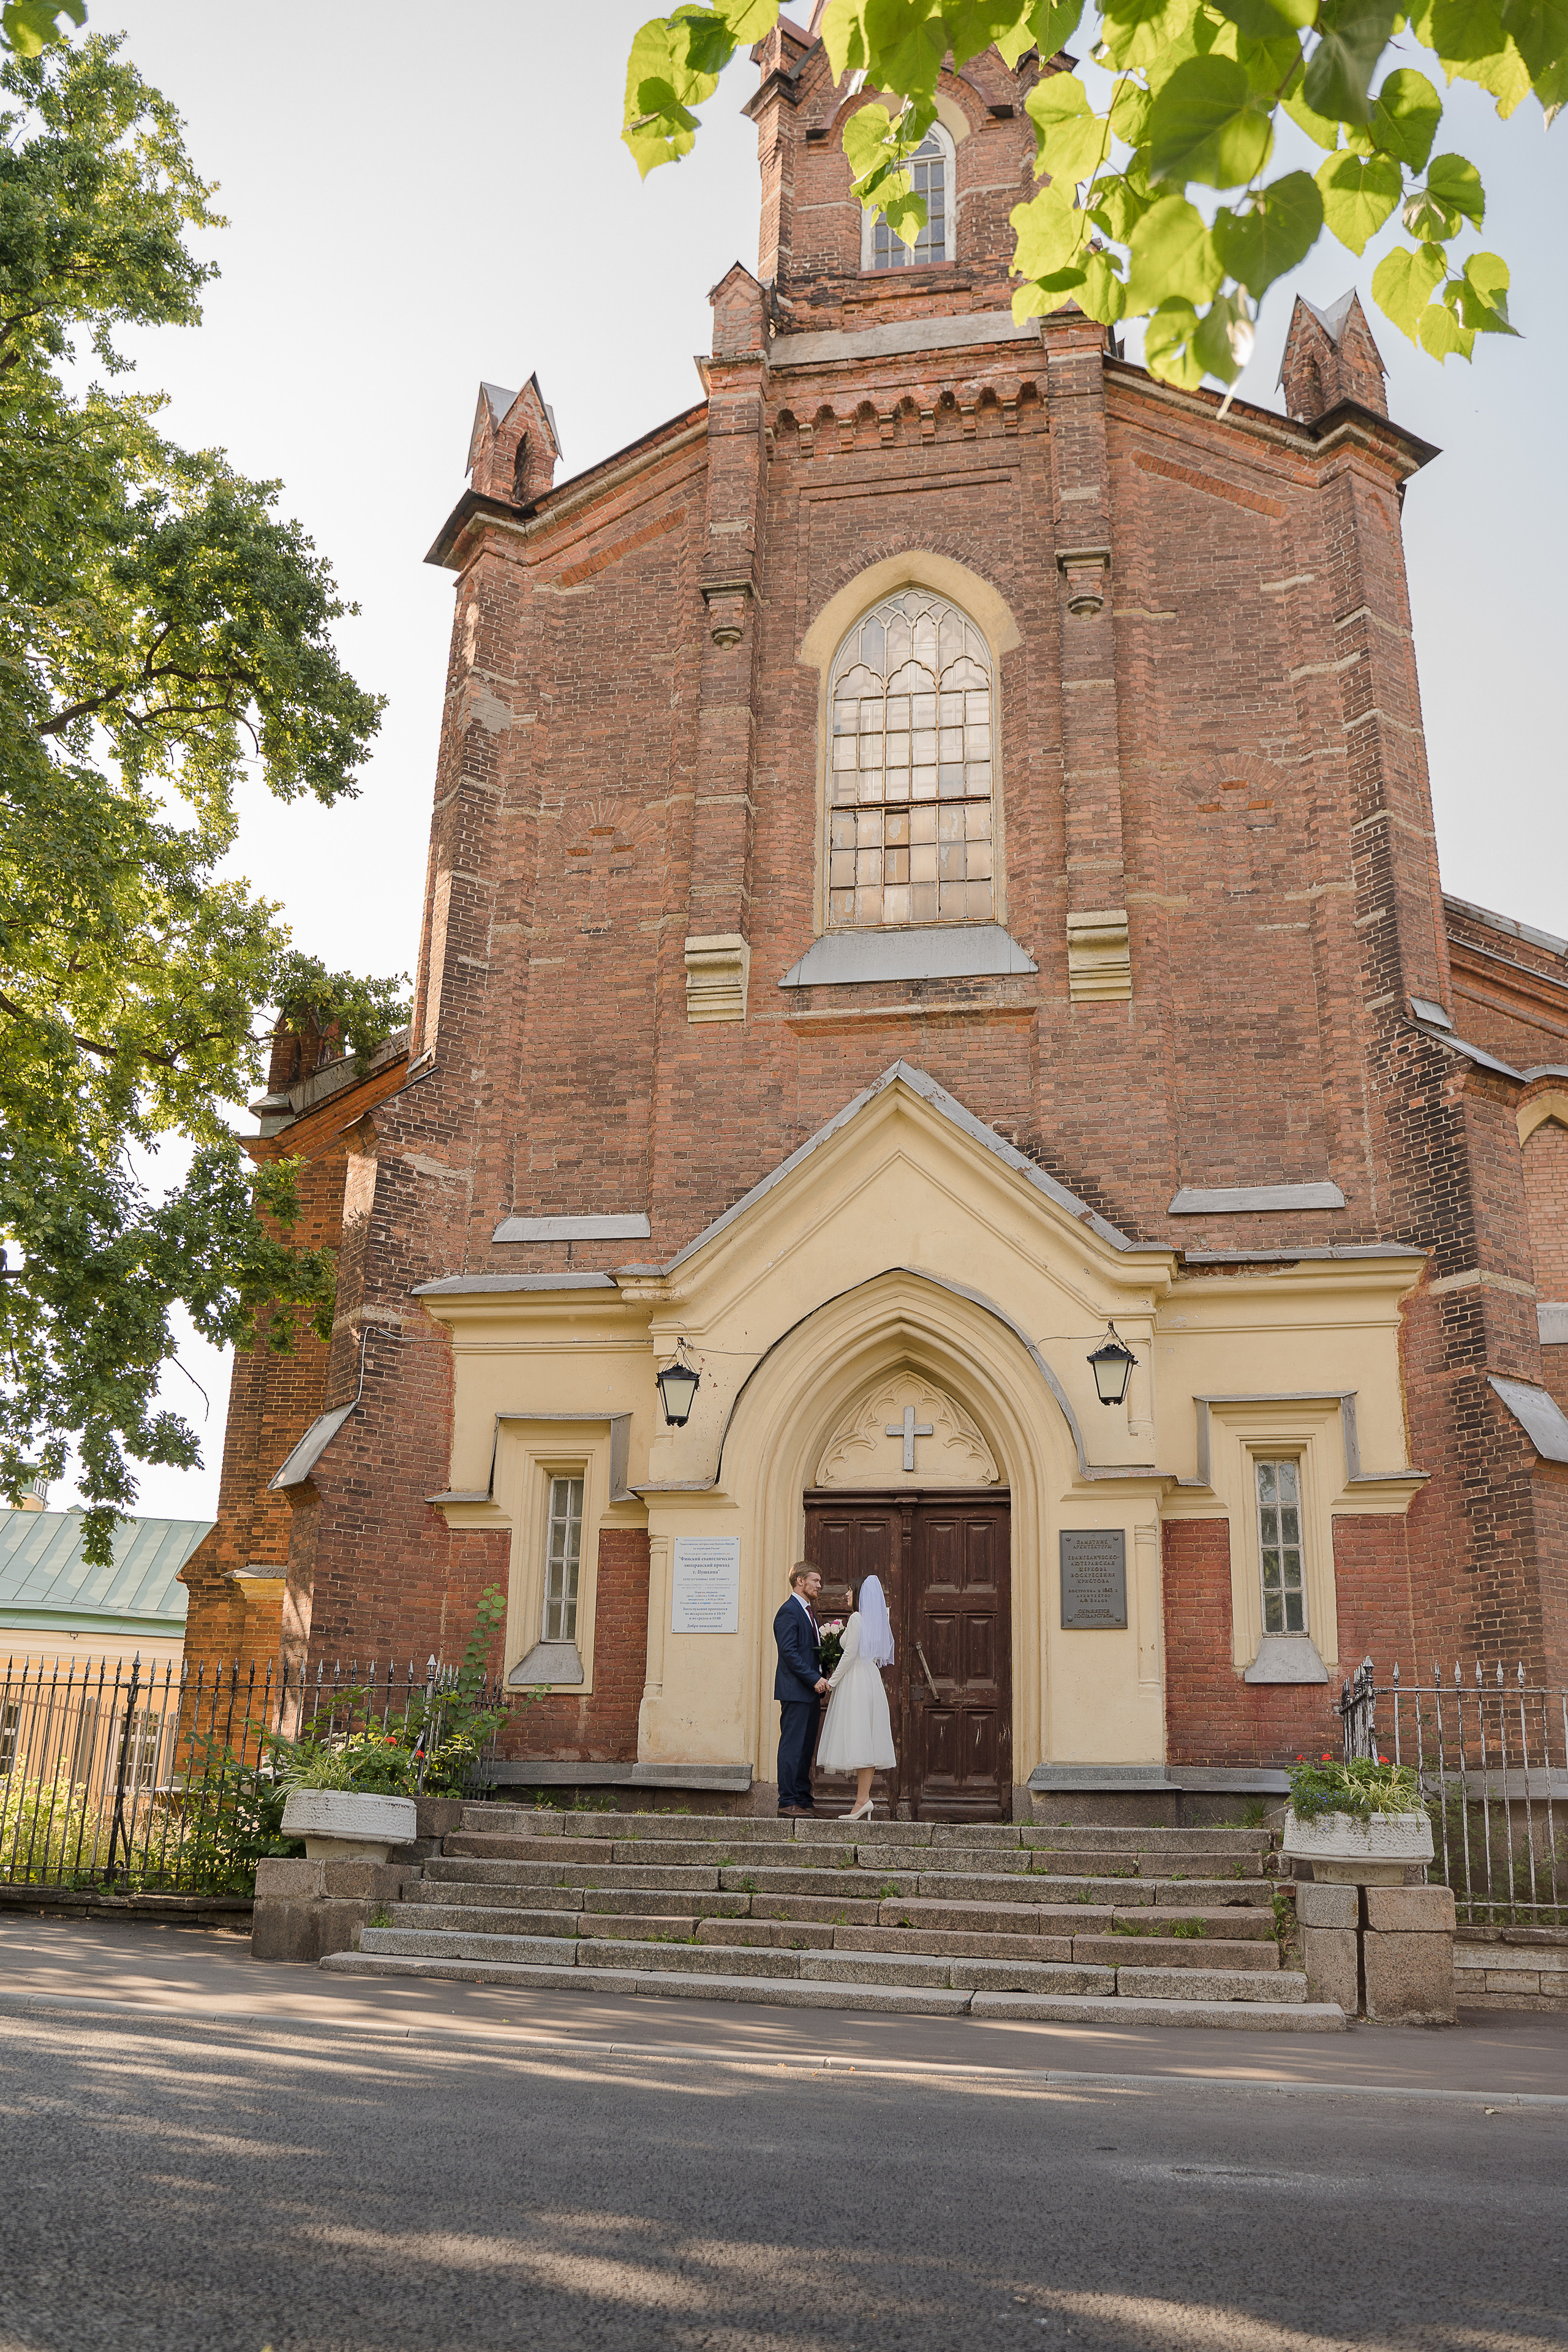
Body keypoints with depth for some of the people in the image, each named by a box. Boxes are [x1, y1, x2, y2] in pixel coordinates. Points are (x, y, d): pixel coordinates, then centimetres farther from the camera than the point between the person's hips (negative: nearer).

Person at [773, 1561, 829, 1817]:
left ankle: (803, 1799, 16)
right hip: (795, 1690, -10)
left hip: (810, 1691, 10)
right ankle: (788, 1801, -4)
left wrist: (822, 1676, 7)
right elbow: (789, 1652, -18)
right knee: (792, 1746, -7)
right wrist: (815, 1678, -19)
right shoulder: (789, 1612, -11)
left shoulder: (807, 1612, 20)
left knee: (806, 1747, 11)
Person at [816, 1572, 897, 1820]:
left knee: (856, 1738, -8)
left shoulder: (857, 1618, -11)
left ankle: (862, 1799, -11)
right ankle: (864, 1798, 5)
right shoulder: (878, 1620, 12)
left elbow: (850, 1654, -15)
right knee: (869, 1740, 6)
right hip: (872, 1680, 8)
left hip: (855, 1682, -8)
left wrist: (832, 1681, -6)